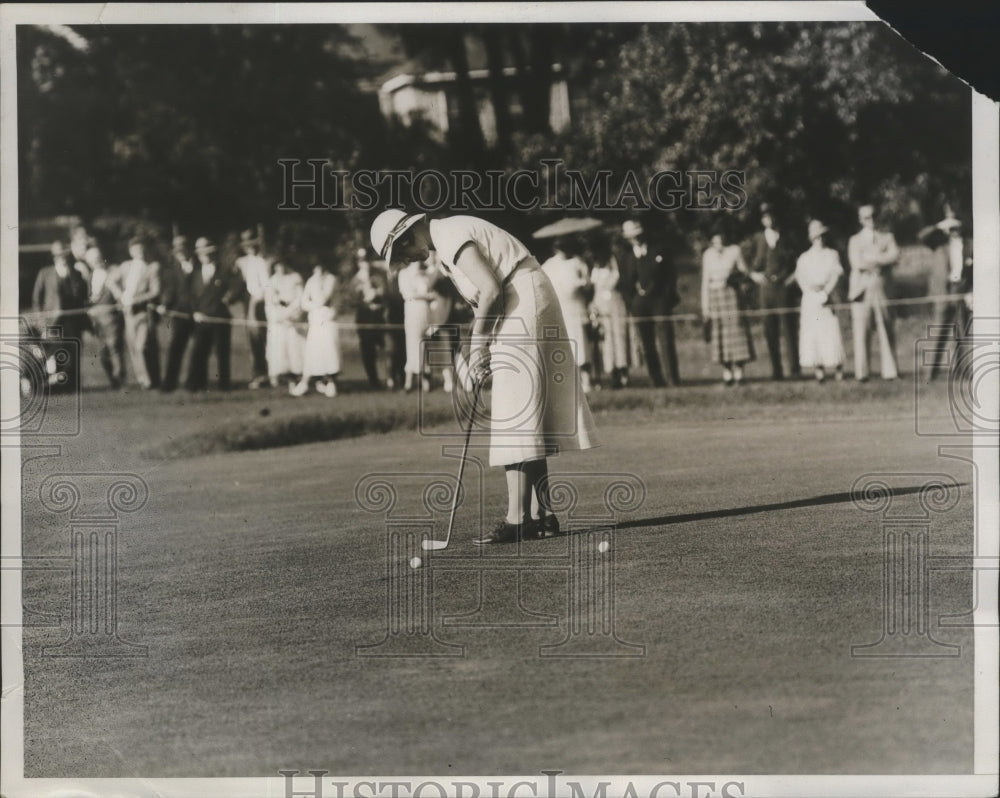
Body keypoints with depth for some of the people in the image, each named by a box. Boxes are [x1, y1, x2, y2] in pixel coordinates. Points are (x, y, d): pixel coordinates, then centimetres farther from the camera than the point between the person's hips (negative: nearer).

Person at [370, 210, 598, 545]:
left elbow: (490, 290, -20)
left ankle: (516, 519, -15)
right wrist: (481, 346, 5)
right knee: (529, 417, 10)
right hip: (518, 307, 11)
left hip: (523, 302, -11)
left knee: (515, 413, -12)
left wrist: (477, 344, -11)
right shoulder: (448, 236, 18)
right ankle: (542, 515, 12)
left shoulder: (450, 237, -13)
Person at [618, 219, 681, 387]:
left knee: (665, 341, -7)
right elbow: (625, 282, 8)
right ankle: (657, 381, 4)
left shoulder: (657, 252, 6)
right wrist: (631, 303, 0)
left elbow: (670, 274, 9)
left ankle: (673, 378, -5)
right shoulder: (625, 256, 7)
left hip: (659, 301, -1)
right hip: (639, 305, 1)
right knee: (647, 345, 0)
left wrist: (669, 296, 0)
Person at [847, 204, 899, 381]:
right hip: (862, 290, -2)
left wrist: (871, 258, -11)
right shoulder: (855, 240, 10)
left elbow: (895, 255, -2)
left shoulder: (887, 237, 16)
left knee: (886, 330, -1)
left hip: (881, 289, 2)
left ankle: (890, 371, 1)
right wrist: (882, 258, -6)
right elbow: (857, 263, -6)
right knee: (861, 332, -7)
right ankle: (861, 373, -6)